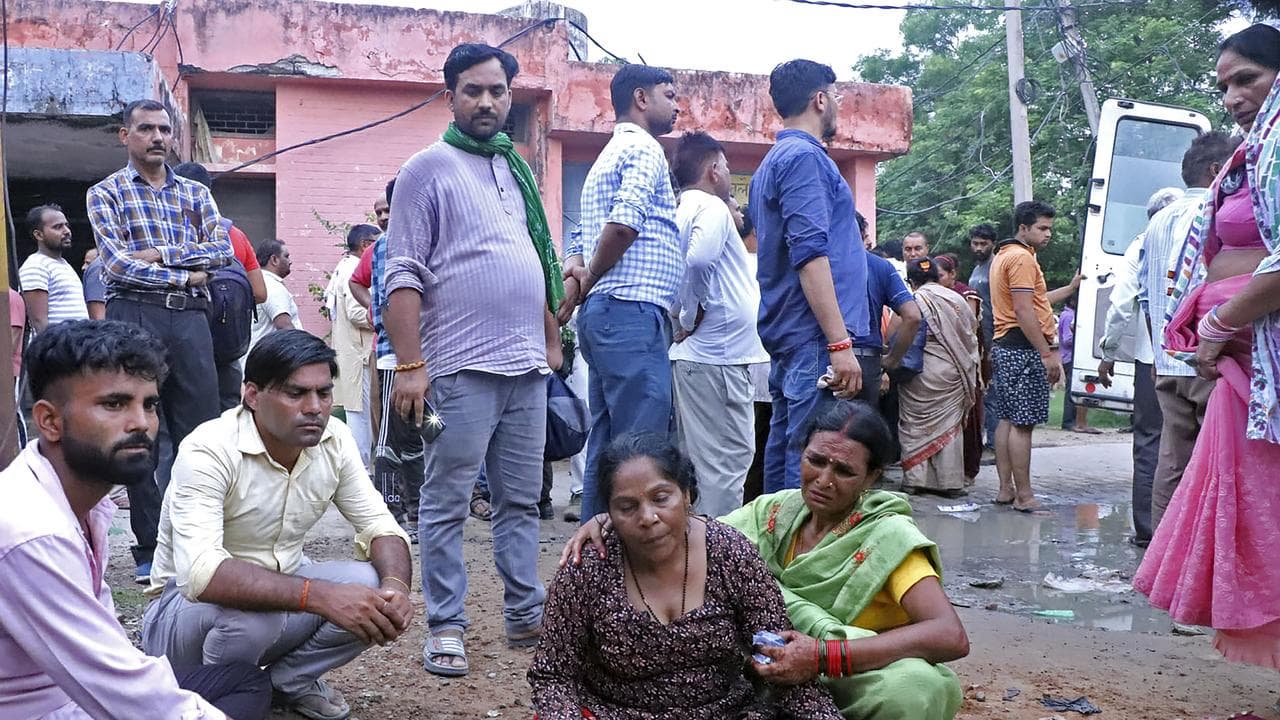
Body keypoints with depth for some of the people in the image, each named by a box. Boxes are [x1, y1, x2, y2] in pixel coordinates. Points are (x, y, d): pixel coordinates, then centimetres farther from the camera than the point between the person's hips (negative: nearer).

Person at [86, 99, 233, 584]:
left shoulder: (195, 193, 18)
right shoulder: (105, 193, 9)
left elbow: (223, 249, 3)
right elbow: (116, 262, -5)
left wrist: (162, 254, -8)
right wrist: (185, 275, -5)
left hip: (189, 317, 3)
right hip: (134, 315, -3)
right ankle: (149, 549, 5)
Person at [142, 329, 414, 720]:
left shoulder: (334, 440, -10)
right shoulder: (209, 451, -27)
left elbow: (379, 525, -7)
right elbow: (201, 573, -39)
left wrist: (395, 584, -30)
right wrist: (319, 595, -48)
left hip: (279, 586, 5)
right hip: (189, 602, -5)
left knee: (376, 589, -20)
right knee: (251, 610, -37)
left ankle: (288, 678, 4)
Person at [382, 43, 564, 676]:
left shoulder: (516, 169, 18)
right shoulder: (429, 169, -2)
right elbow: (403, 274, -9)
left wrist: (552, 340, 17)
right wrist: (409, 366, -16)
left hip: (528, 368, 6)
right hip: (463, 369, -6)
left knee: (521, 501, 11)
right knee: (446, 504, 0)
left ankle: (525, 616, 20)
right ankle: (445, 628, 9)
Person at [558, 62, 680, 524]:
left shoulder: (607, 158, 27)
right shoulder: (644, 149, -4)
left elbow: (582, 239, 23)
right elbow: (625, 222, -20)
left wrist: (577, 278, 3)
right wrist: (589, 281, -8)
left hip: (602, 313, 10)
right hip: (634, 311, -10)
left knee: (606, 447, 10)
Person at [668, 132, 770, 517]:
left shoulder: (681, 209, 18)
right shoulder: (712, 207, -9)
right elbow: (698, 260, -27)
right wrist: (691, 318, -15)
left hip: (692, 354, 10)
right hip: (716, 352, -10)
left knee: (697, 454, 13)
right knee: (728, 456, -6)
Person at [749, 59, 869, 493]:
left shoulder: (774, 161, 22)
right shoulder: (804, 157, -9)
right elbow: (811, 254, -19)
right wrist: (841, 343, -22)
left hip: (787, 336, 10)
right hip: (814, 337, -10)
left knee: (785, 451, 11)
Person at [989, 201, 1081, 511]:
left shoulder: (1004, 255, 20)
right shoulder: (1022, 257, -12)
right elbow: (1024, 311, -20)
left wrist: (1072, 287, 27)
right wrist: (1048, 354, -20)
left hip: (1005, 347, 11)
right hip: (1025, 348, -11)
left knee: (1008, 419, 12)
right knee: (1022, 423, -9)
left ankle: (1005, 489, 16)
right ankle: (1024, 496, -7)